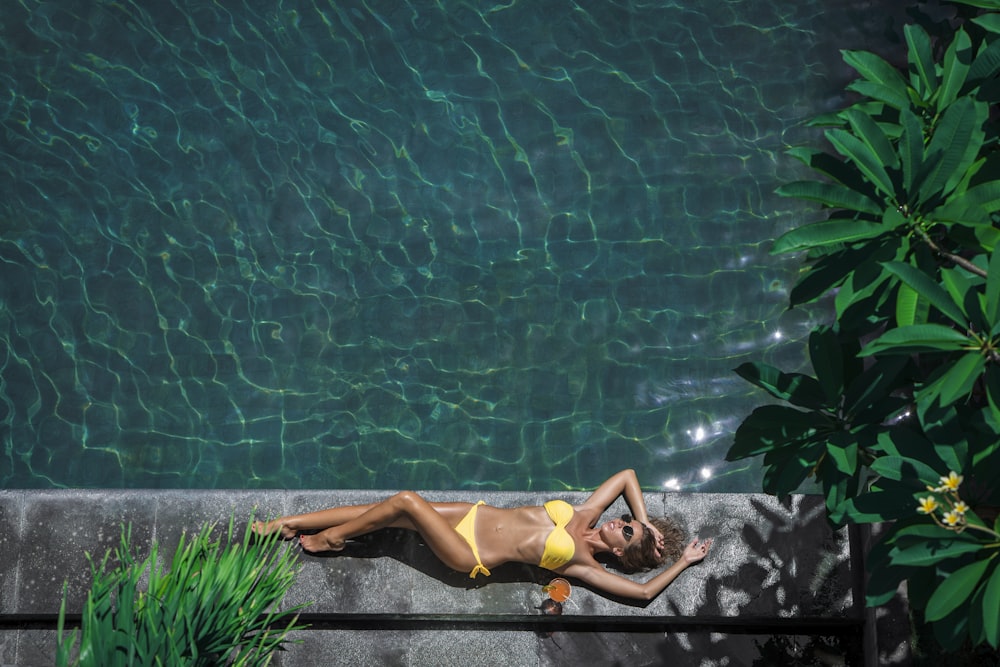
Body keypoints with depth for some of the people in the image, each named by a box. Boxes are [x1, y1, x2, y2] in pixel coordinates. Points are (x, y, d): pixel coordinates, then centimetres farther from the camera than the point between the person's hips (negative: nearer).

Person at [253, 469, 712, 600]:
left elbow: (644, 591, -19)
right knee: (389, 509, -4)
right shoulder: (586, 516, 5)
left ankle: (329, 537, 4)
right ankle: (285, 525, 6)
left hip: (471, 555, -6)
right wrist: (646, 520, 7)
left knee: (405, 502, -20)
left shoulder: (583, 564, -10)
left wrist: (683, 562, -8)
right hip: (475, 515, 6)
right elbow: (628, 475, 12)